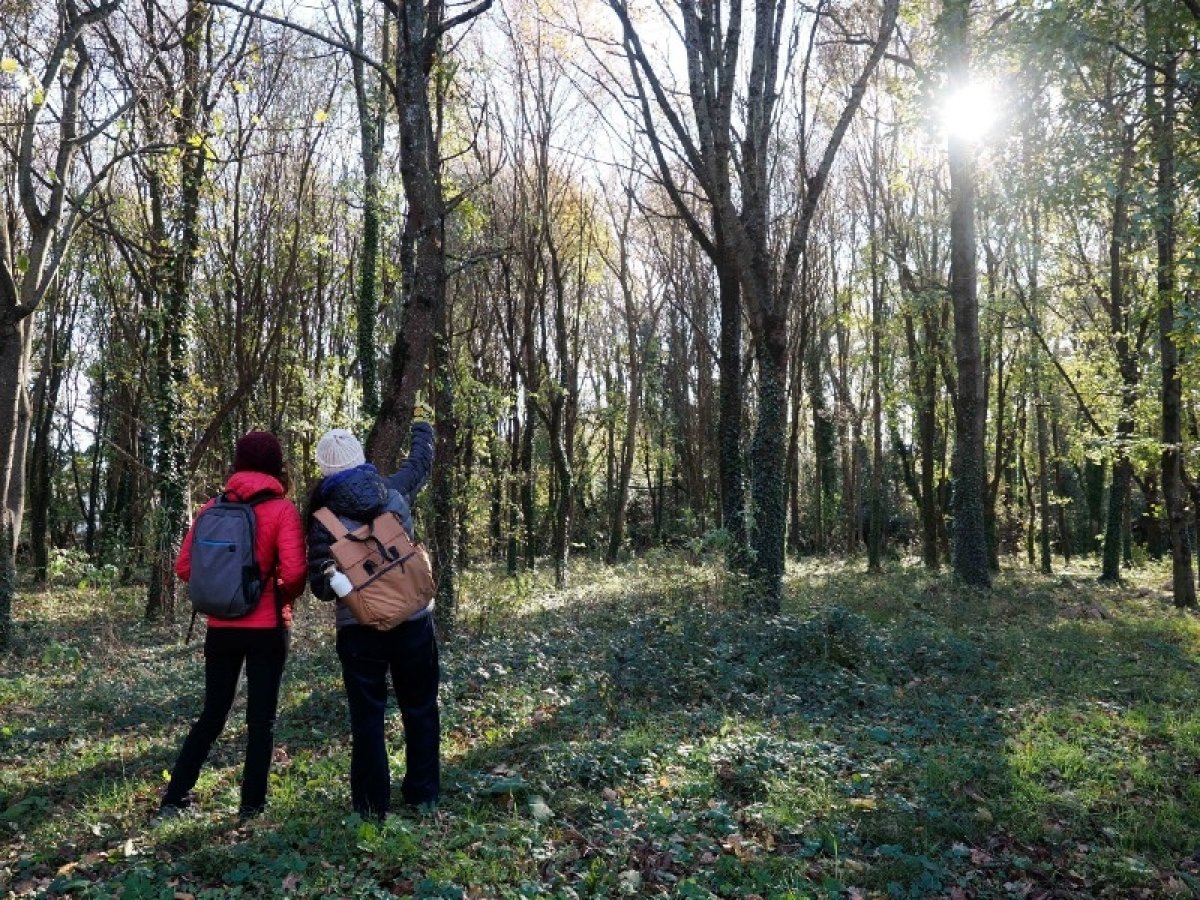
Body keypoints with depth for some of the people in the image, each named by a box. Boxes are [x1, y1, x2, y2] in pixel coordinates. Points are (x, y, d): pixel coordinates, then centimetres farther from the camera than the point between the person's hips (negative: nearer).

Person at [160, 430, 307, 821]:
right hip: (266, 628, -4)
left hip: (221, 626, 4)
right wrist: (287, 596, 3)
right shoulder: (282, 509, -9)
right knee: (261, 719, 8)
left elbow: (184, 567, 3)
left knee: (211, 716, 17)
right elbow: (294, 572, -17)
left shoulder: (213, 507, 3)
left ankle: (174, 799, 20)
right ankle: (251, 805, 13)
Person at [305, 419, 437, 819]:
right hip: (413, 620, 2)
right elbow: (421, 463, 24)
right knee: (420, 710, 14)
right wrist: (422, 428, 37)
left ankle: (373, 807, 11)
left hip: (359, 627, -2)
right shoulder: (395, 492, 1)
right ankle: (423, 797, 22)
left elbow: (323, 587, -13)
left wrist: (335, 581, 2)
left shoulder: (324, 519, -7)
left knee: (367, 717, 7)